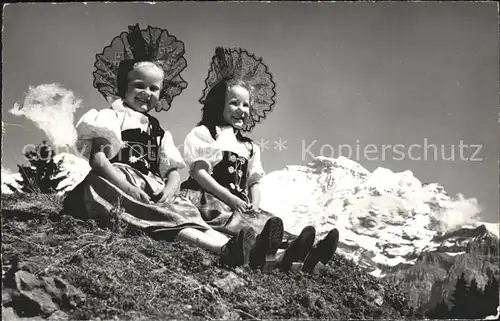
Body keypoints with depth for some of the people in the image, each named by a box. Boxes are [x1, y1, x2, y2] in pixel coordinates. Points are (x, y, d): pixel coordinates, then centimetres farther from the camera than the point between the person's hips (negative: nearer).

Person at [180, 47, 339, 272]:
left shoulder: (249, 146, 23)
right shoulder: (203, 133, 5)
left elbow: (254, 183, 19)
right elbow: (199, 172, -7)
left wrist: (254, 206, -3)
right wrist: (230, 197, -15)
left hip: (241, 205, 7)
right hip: (208, 199, -6)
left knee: (270, 222, -25)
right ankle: (286, 249, -63)